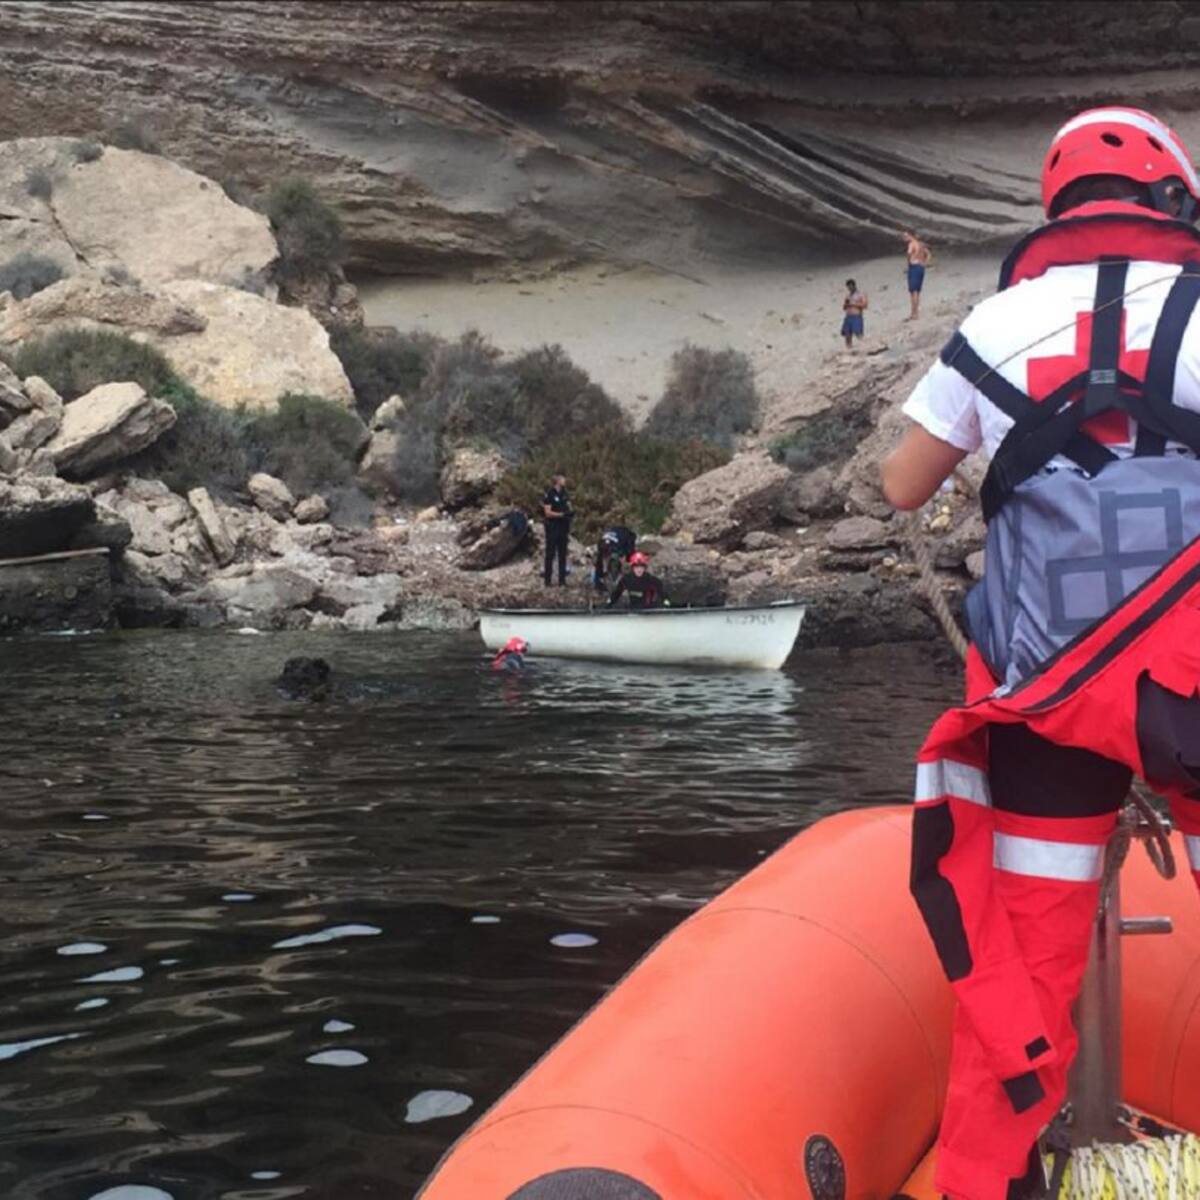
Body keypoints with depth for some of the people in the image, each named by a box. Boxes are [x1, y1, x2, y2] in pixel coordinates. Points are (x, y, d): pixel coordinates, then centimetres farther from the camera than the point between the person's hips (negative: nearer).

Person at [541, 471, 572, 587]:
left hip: (563, 527, 6)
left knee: (562, 554, 7)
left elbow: (568, 507, 17)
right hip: (552, 526, -6)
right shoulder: (549, 493, -11)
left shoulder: (564, 493, 10)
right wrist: (562, 514, -24)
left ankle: (562, 580, 12)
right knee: (550, 553, -2)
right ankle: (547, 579, 4)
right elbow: (548, 512, -14)